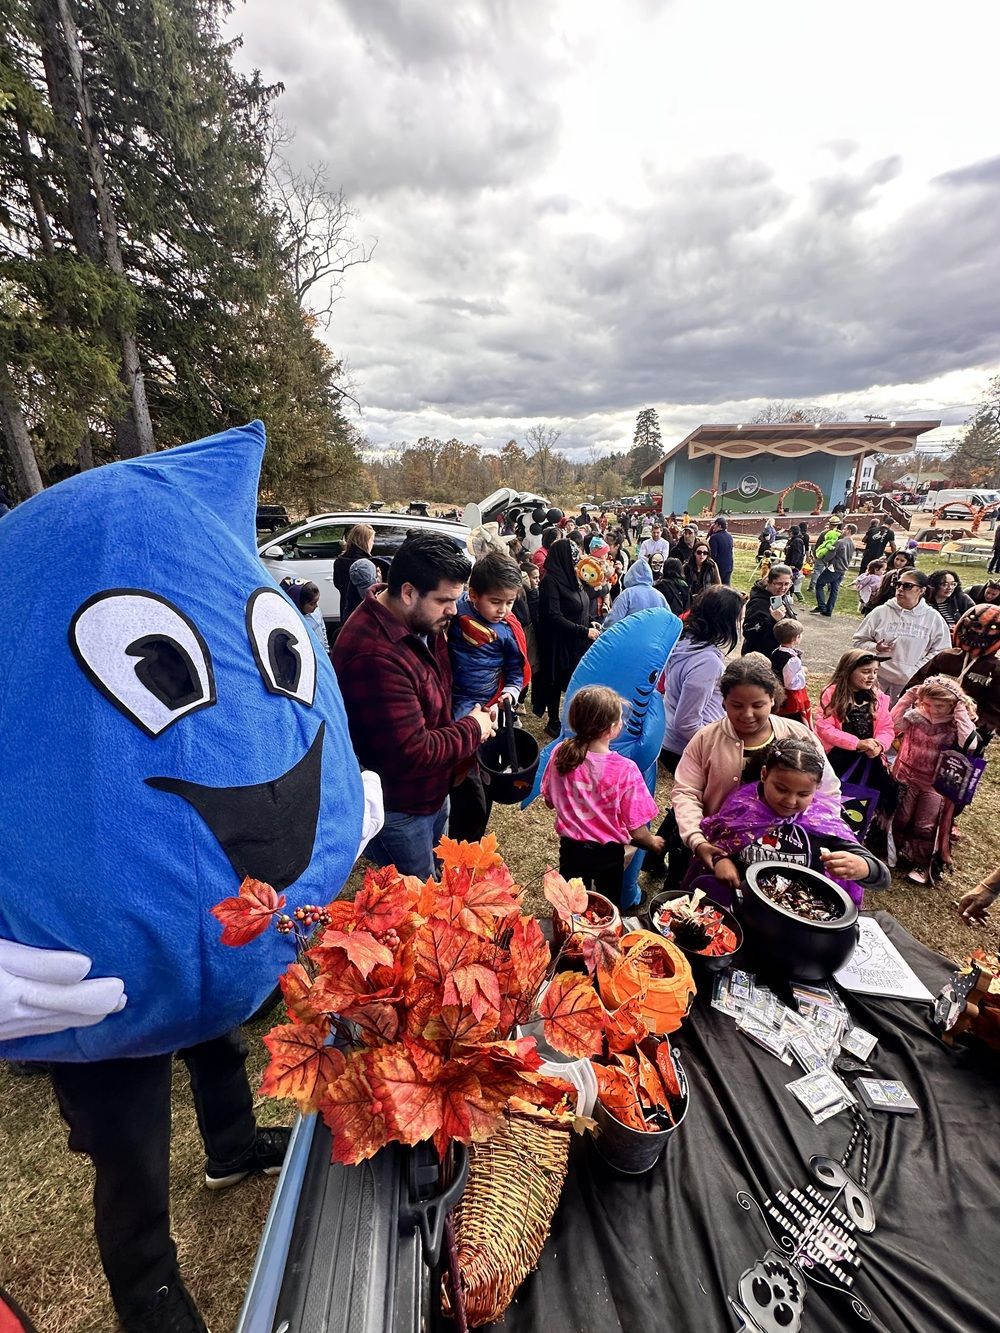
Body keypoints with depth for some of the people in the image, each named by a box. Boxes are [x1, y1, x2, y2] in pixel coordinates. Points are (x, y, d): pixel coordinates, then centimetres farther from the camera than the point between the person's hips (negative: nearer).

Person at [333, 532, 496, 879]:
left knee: (437, 875, 30)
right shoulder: (374, 655, -36)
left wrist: (476, 717, -5)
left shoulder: (423, 624, -5)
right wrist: (473, 729, -19)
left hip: (433, 792, 9)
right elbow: (411, 755, -33)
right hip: (398, 809, -9)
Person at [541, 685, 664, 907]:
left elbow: (549, 801, -1)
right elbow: (637, 832, -19)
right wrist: (654, 843, 3)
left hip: (570, 847, 3)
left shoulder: (560, 754, -18)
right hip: (607, 854, -2)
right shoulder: (625, 770, -28)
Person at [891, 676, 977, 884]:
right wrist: (907, 699, -22)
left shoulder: (957, 724, -11)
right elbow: (894, 724, -22)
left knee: (926, 827, 6)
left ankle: (921, 865, 23)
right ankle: (896, 852, 33)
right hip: (907, 776, 1)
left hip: (935, 784, -1)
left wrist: (961, 712, -25)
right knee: (900, 819, 12)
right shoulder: (916, 715, -8)